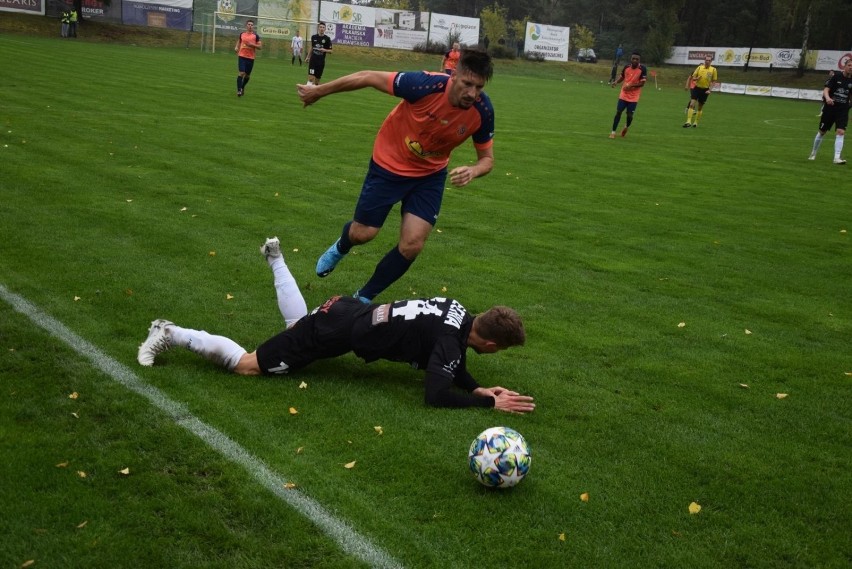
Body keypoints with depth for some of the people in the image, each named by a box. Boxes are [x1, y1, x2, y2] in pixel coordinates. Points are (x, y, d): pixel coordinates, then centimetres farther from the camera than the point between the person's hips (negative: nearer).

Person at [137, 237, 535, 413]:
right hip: (338, 333, -8)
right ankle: (172, 335, 7)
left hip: (348, 312, 8)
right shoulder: (451, 338, -23)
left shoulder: (460, 314, 2)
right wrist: (491, 404, -24)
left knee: (297, 324, 41)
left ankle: (276, 257, 47)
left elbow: (453, 366, 13)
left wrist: (479, 388, -5)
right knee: (246, 366, 0)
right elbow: (436, 395, -28)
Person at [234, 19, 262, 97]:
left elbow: (260, 46, 0)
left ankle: (242, 88, 35)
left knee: (247, 75, 11)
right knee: (241, 73, -14)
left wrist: (252, 45, -16)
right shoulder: (242, 34, 7)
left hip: (251, 58, 1)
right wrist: (236, 47, 2)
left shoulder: (256, 36, 1)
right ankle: (239, 90, -11)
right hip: (242, 56, -1)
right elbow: (239, 42, 23)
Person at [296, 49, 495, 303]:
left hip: (430, 175, 3)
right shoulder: (426, 84, -33)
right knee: (361, 234, 6)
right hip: (389, 165, -2)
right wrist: (318, 91, -11)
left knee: (412, 246, -6)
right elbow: (368, 77, -20)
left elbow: (487, 158, -7)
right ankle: (340, 247, 47)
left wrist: (472, 171, -32)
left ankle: (364, 298, 19)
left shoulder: (482, 111, -22)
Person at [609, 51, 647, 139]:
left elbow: (642, 83, -14)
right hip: (623, 95, 2)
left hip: (634, 97, -2)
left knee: (630, 115, -1)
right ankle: (613, 132, 5)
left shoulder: (642, 69, -12)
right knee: (618, 112, -2)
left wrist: (631, 85, -26)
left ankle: (626, 127, 33)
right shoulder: (626, 67, -2)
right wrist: (616, 82, -7)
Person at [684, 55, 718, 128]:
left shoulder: (713, 69, -2)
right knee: (692, 104, -14)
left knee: (700, 107, 8)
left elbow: (713, 81, 3)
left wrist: (709, 90, -8)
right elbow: (693, 77, 4)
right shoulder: (699, 67, 0)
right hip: (697, 88, 0)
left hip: (705, 90, 0)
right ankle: (688, 121, -17)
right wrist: (697, 78, -19)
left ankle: (696, 122, 20)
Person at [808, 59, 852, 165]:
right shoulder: (836, 77, -5)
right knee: (821, 132, 9)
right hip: (830, 108, -1)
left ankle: (837, 158, -17)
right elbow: (826, 90, -13)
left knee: (840, 132, -15)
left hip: (843, 110, 1)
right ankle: (813, 154, 29)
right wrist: (827, 97, -31)